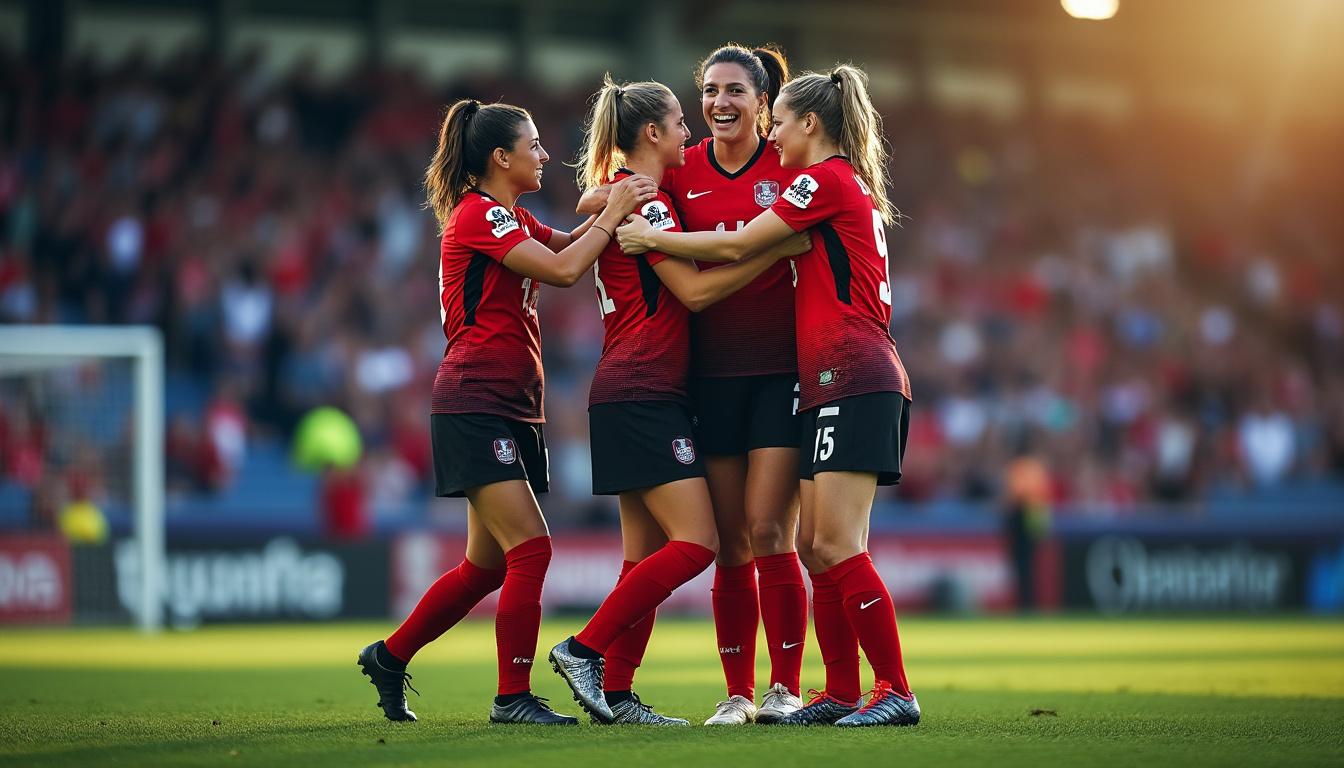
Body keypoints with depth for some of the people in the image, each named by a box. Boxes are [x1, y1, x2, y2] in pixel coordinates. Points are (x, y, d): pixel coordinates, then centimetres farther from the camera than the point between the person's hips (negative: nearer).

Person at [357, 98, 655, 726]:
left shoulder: (511, 219, 19)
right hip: (475, 407, -10)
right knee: (530, 548, -14)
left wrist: (613, 206, 2)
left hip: (510, 409, 10)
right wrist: (614, 211, -13)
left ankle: (389, 657, 24)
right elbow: (562, 270, -20)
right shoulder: (478, 214, -12)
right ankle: (513, 697, -9)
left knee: (488, 565, 11)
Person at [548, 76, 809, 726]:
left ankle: (614, 694, 5)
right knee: (695, 542, -13)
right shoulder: (644, 199, -10)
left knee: (647, 554, 8)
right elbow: (694, 289, -15)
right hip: (642, 395, -10)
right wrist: (778, 250, -13)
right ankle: (584, 650, -10)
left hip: (636, 397, 10)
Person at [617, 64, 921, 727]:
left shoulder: (828, 178, -7)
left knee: (835, 544, -12)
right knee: (815, 545, 7)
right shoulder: (853, 186, 22)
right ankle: (841, 694, 8)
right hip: (831, 386, 10)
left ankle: (896, 691, -11)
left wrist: (651, 238, 3)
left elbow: (734, 246, -8)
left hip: (854, 380, -10)